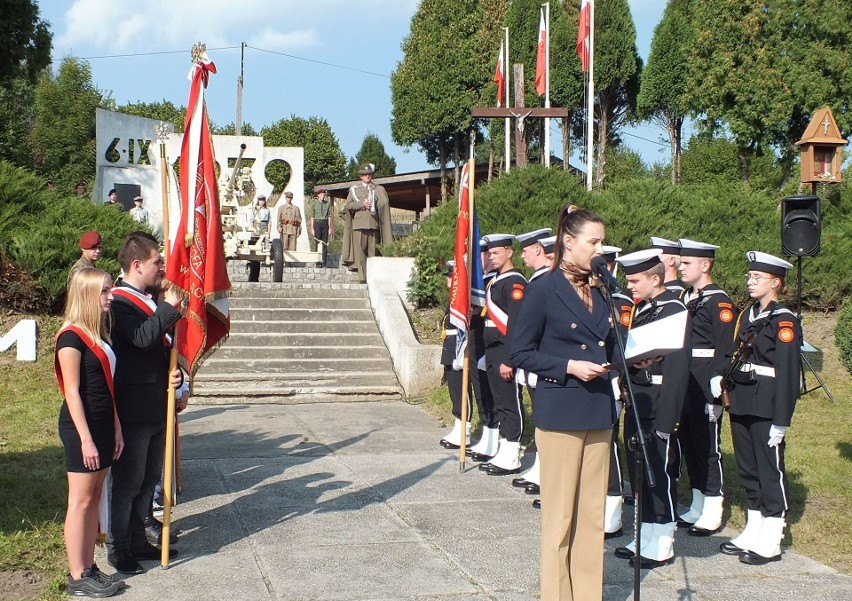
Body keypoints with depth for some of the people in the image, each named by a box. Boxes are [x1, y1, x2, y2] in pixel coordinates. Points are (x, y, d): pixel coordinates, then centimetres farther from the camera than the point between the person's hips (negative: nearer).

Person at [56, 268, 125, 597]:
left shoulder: (99, 334, 12)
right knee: (81, 501, -1)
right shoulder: (71, 336, -14)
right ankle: (77, 578, 7)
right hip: (81, 426, -8)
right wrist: (86, 439, -18)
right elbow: (72, 391, -16)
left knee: (94, 498, 12)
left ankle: (89, 568, 20)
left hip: (103, 425, 8)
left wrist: (116, 428, 13)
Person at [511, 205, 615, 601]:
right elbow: (520, 353, -7)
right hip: (560, 414, -6)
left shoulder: (600, 293, 12)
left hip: (599, 412, 6)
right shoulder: (543, 290, -7)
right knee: (560, 514, 2)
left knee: (592, 511, 11)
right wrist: (568, 366, -17)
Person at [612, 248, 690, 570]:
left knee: (660, 472, 1)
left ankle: (662, 545, 12)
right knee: (639, 470, 14)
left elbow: (677, 370, -19)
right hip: (637, 404, 9)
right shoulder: (641, 309, 12)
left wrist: (666, 421, -21)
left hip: (658, 407, -9)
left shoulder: (674, 312, -15)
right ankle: (645, 538, 27)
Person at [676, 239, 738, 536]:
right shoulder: (684, 298, 12)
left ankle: (712, 514, 12)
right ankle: (697, 508, 25)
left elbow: (725, 353, -15)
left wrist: (716, 395, -19)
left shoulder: (720, 302, -11)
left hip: (705, 389, -8)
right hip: (683, 387, 8)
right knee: (688, 445, 13)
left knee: (708, 447, 1)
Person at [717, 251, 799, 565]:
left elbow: (788, 373, -14)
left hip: (767, 409, -8)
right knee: (747, 469, 14)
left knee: (771, 471, 1)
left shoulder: (784, 321, -10)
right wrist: (721, 377, -1)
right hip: (741, 405, 8)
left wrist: (781, 421, -17)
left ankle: (771, 542, 10)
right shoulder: (746, 315, 13)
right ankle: (753, 532, 26)